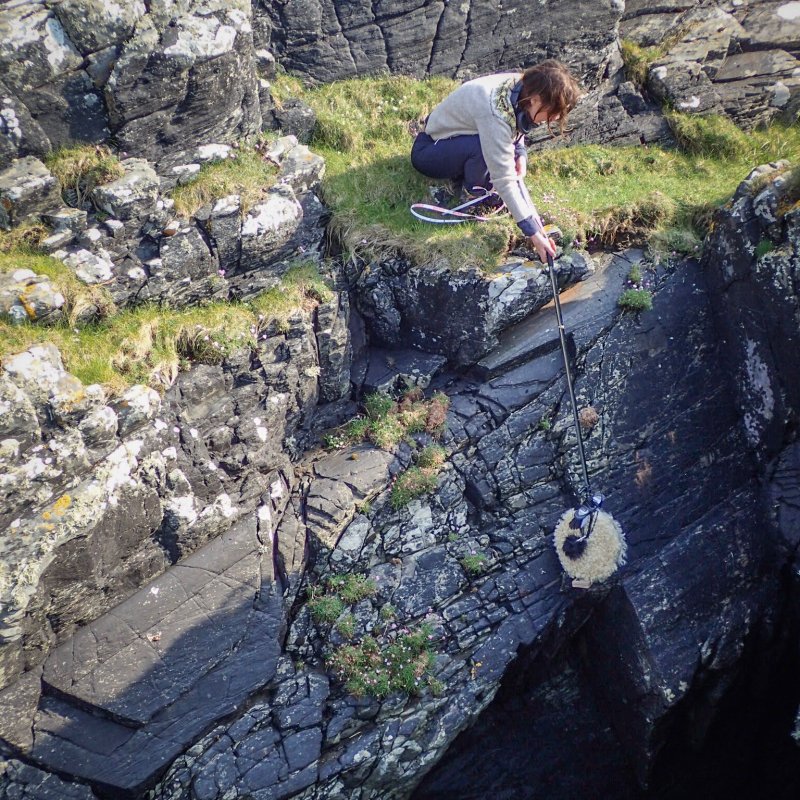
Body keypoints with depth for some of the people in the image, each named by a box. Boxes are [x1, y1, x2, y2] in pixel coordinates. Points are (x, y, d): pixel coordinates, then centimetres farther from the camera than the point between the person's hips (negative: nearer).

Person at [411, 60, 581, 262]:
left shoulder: (521, 86, -12)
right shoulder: (495, 114, -35)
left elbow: (516, 126, 10)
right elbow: (504, 180, -35)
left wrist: (520, 153, -10)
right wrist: (533, 232, -34)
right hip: (427, 151, -8)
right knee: (485, 148, -33)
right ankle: (472, 193, -8)